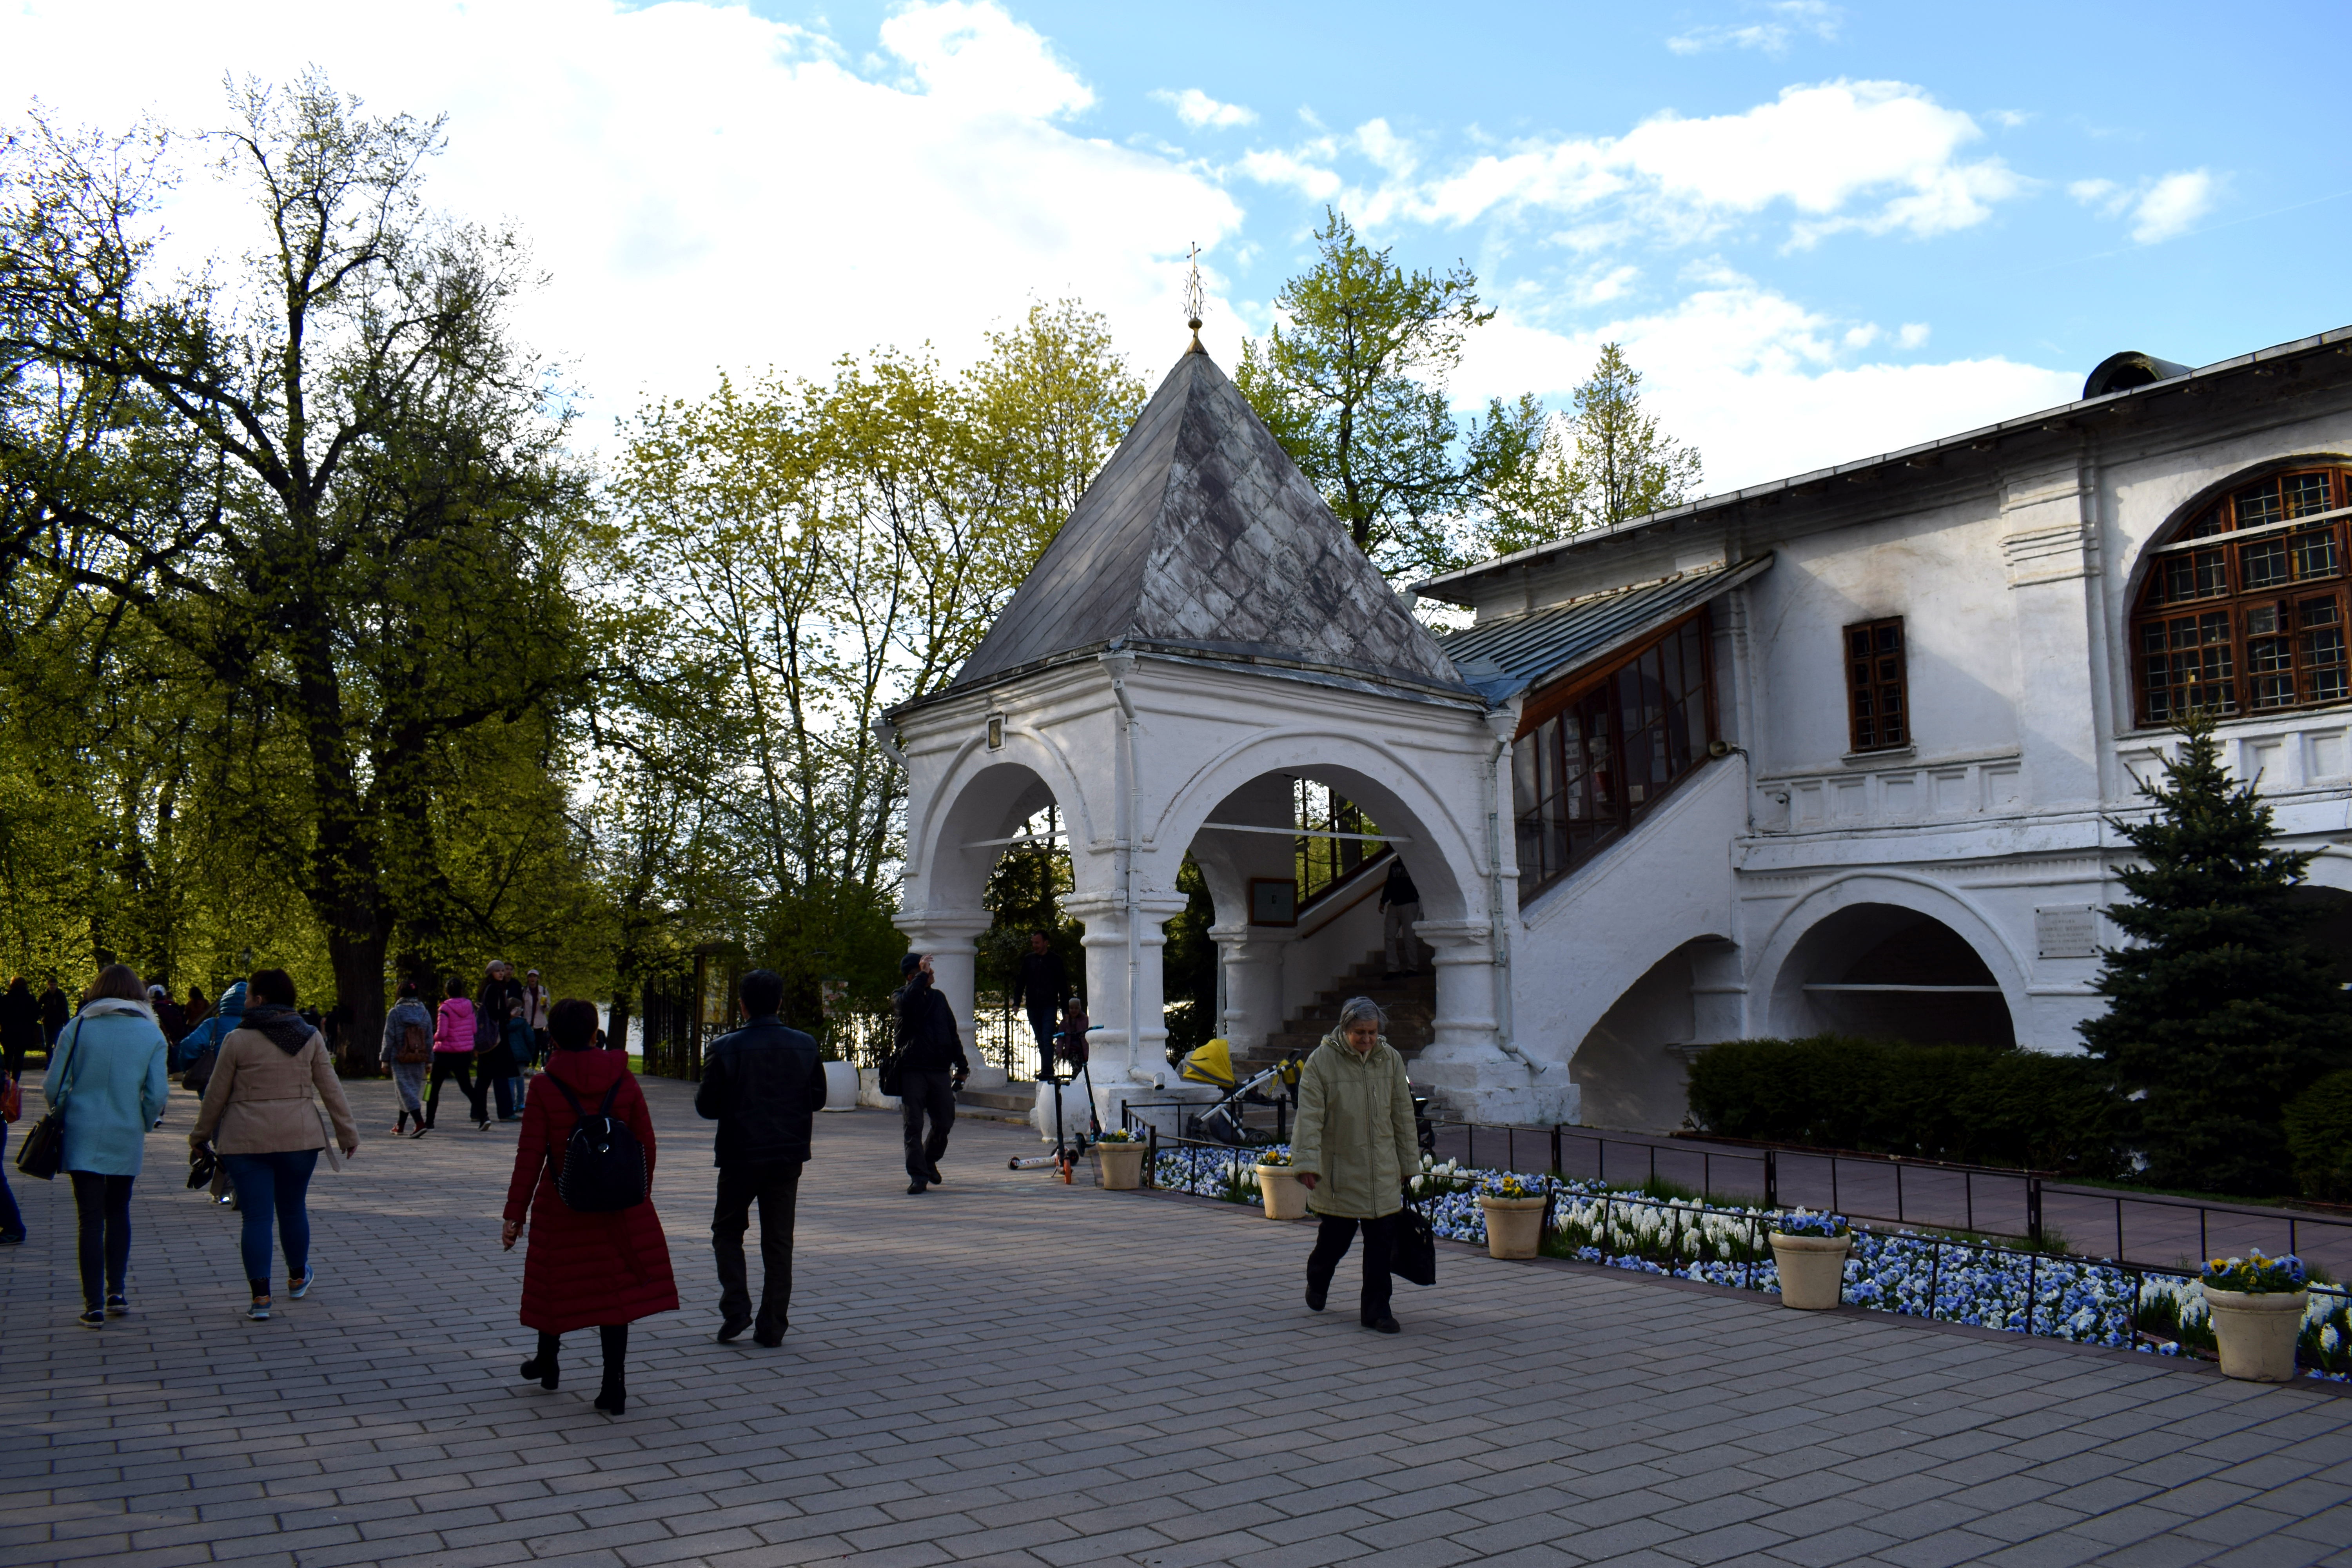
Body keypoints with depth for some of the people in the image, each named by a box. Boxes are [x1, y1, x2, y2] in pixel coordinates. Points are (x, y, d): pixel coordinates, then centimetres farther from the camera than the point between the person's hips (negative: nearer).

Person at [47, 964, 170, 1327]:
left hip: (83, 1137, -1)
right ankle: (117, 1292, 18)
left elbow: (55, 1086, -3)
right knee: (118, 1213, 19)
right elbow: (158, 1093, -6)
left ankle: (94, 1306, 1)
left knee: (91, 1220, 2)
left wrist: (65, 1117, 15)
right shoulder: (151, 1034, -2)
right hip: (127, 1140, 1)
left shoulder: (77, 1029, -4)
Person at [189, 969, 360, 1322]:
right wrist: (348, 1133, 9)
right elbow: (332, 1089, 2)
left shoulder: (238, 1040, -6)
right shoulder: (311, 1037, 1)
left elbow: (216, 1095, 0)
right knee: (293, 1210, 18)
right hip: (298, 1137, 2)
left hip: (245, 1140, -2)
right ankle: (298, 1279, 34)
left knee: (256, 1217, 1)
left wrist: (200, 1135, 14)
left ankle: (260, 1298, 0)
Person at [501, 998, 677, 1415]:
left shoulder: (543, 1087, -9)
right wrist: (641, 1191, 16)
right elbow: (645, 1143, 1)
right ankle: (613, 1386, 5)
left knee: (555, 1282, 19)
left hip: (561, 1206, -1)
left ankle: (547, 1362, 40)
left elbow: (530, 1156, -10)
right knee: (616, 1286, 6)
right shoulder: (624, 1079, -3)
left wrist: (514, 1214, -3)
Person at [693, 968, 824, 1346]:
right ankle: (772, 1327, 11)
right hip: (789, 1156, 3)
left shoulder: (725, 1049, -12)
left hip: (740, 1155, -2)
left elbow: (706, 1107, -8)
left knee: (728, 1231, 17)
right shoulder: (806, 1046, -3)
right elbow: (818, 1100, 4)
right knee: (779, 1241, 10)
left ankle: (736, 1310, 5)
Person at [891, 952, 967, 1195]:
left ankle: (930, 1160, 30)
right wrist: (922, 976, -20)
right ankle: (918, 1175, 1)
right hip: (911, 1070, -4)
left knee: (944, 1122, 5)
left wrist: (961, 1066, 16)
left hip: (940, 1070, 4)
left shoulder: (938, 997, 17)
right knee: (913, 1125, -4)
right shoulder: (901, 997, 3)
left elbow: (953, 1034, 20)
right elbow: (905, 1004, -25)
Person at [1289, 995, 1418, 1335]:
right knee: (1336, 1238, 8)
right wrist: (1307, 1163, -18)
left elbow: (1403, 1114, 10)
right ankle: (1317, 1280, 38)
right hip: (1339, 1170, -3)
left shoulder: (1390, 1059, 2)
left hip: (1383, 1173, 3)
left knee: (1381, 1244, 1)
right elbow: (1310, 1117, -11)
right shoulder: (1321, 1061, -10)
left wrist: (1408, 1163, 13)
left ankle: (1376, 1308, 12)